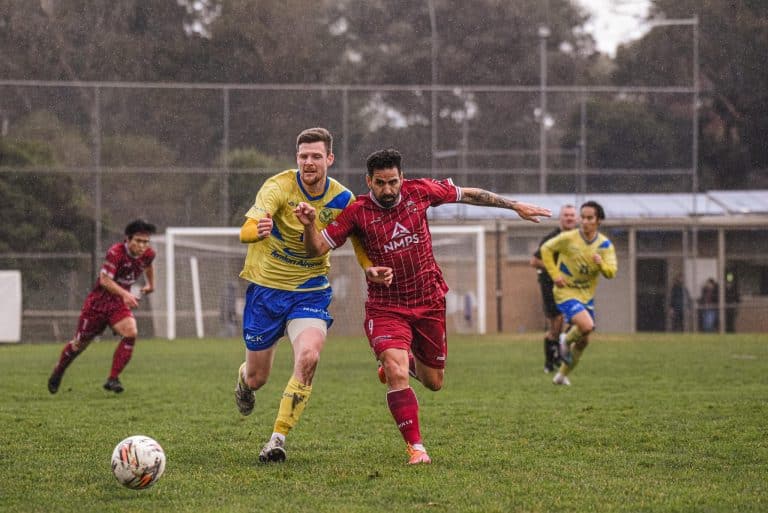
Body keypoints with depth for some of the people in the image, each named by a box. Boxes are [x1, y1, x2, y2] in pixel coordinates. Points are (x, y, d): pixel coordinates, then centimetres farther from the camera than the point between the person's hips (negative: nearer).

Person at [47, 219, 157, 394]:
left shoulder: (148, 254, -7)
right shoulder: (116, 253, -26)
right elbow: (105, 280, -34)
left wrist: (150, 284, 32)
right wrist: (125, 294, -47)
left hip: (120, 303, 4)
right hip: (98, 301, -4)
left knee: (131, 333, -23)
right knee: (80, 343, 9)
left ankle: (112, 379, -15)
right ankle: (58, 372, 38)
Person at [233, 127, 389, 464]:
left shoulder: (342, 199, -7)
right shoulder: (279, 187, -19)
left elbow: (357, 235, 10)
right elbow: (245, 232, -32)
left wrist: (368, 266, -11)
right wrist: (258, 231, -57)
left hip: (310, 290, 1)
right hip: (266, 286, -1)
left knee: (308, 356, -27)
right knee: (257, 378, 8)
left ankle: (278, 437, -15)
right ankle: (244, 378, 49)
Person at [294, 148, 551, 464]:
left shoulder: (419, 192, -5)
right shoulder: (357, 213, -12)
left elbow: (467, 195, 9)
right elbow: (318, 248, -12)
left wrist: (515, 206, 14)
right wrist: (309, 224, -34)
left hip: (430, 302, 3)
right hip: (386, 305, -3)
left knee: (434, 383, 13)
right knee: (397, 374, -25)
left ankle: (408, 361, 48)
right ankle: (415, 447, -15)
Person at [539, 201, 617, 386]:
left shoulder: (605, 244, -5)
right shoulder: (568, 238, -14)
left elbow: (611, 272, -11)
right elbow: (546, 249, 0)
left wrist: (601, 263, -33)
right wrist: (555, 274, -9)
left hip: (587, 296, 5)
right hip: (566, 293, -5)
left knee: (583, 341, 10)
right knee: (587, 326, -27)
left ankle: (562, 375, 29)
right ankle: (566, 341, 6)